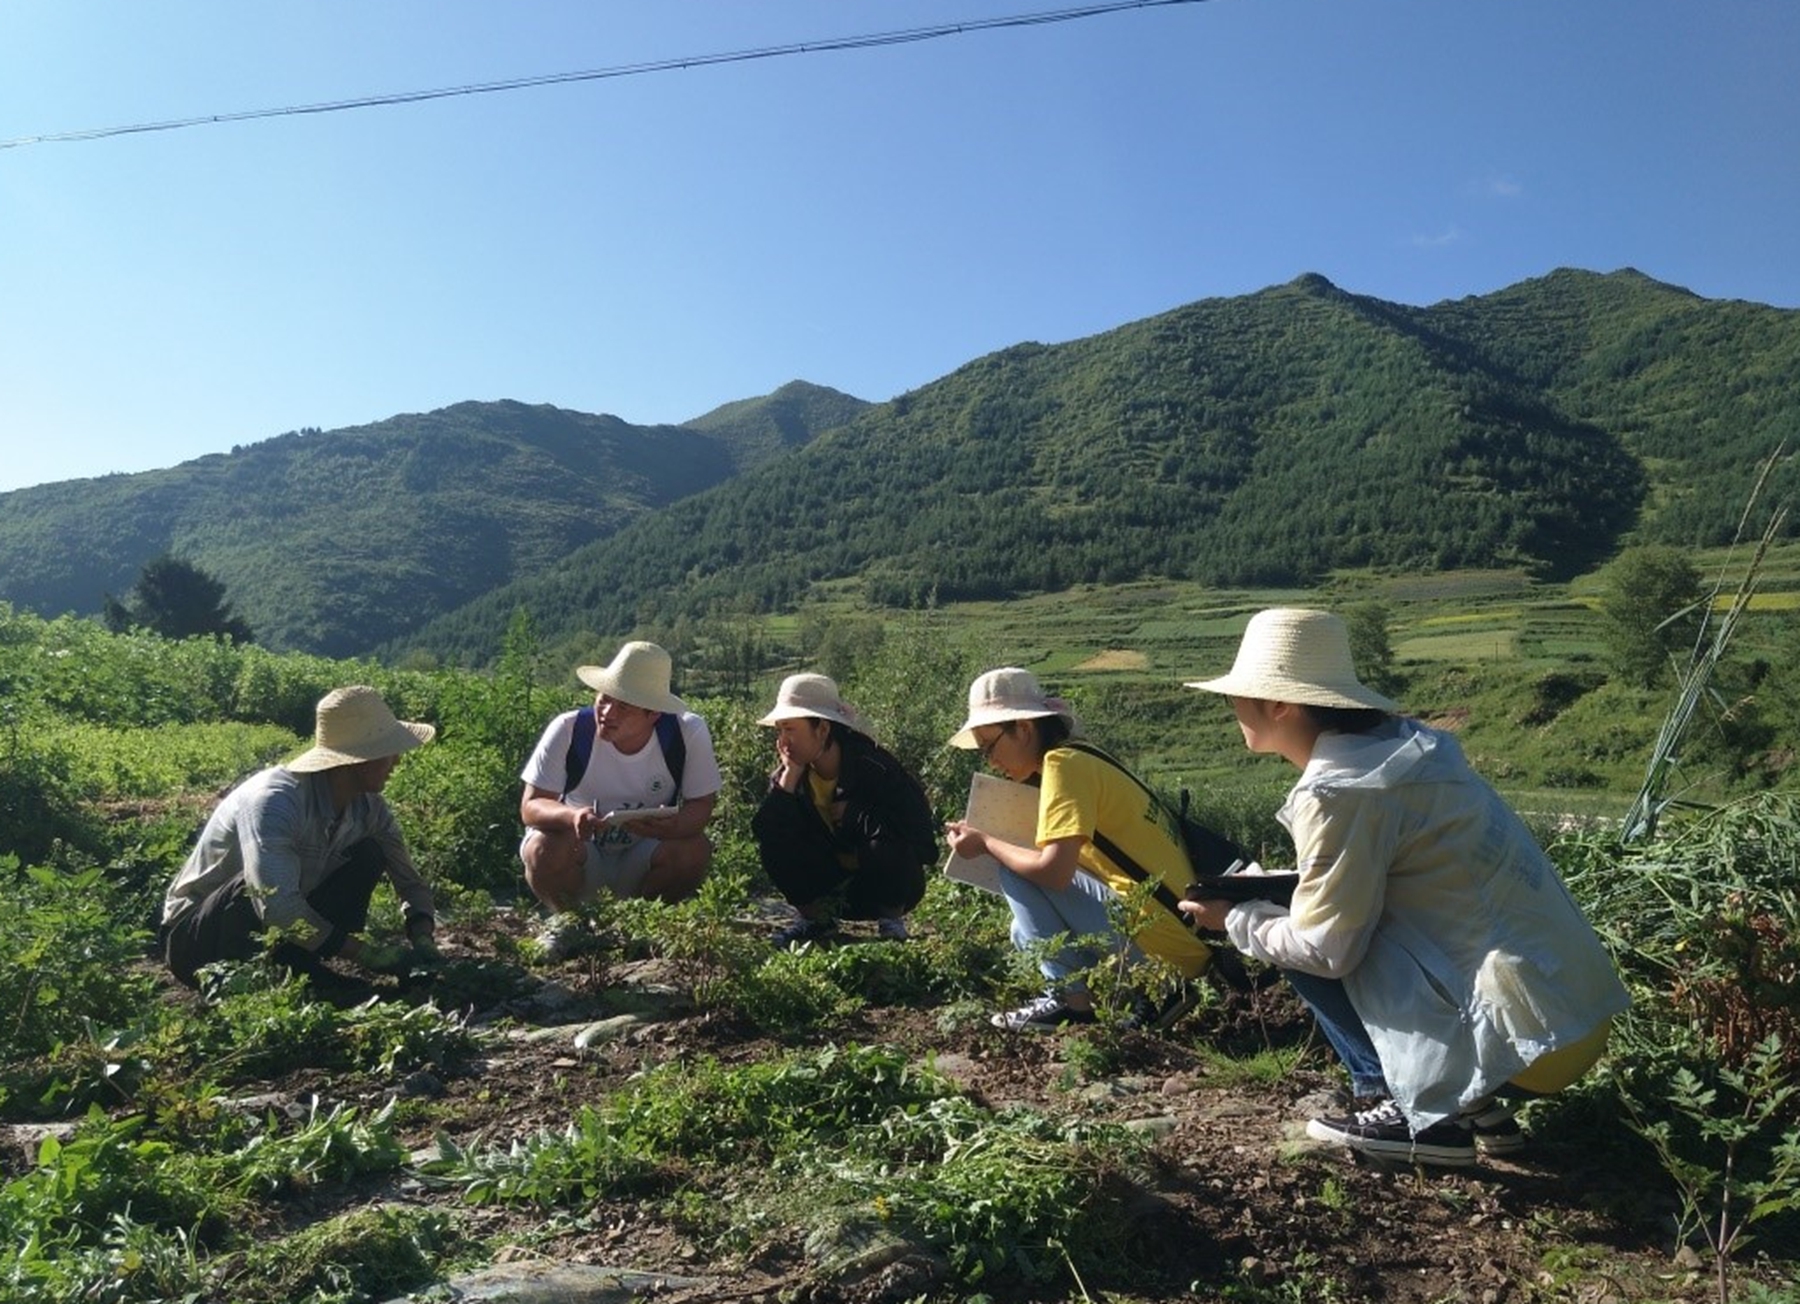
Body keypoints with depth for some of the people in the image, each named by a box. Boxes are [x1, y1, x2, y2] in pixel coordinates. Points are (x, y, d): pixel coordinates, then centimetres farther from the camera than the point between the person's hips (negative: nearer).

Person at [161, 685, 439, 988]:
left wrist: (422, 940, -23)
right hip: (195, 937, -7)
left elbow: (411, 883, -3)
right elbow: (276, 904, -44)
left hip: (274, 930, 7)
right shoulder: (275, 801, -32)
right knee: (265, 882, -35)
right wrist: (367, 954, -38)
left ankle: (304, 971, -9)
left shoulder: (367, 806, -10)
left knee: (369, 855, -8)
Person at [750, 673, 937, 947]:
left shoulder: (873, 767, -22)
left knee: (887, 845, -35)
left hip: (892, 886, -4)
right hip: (833, 891, 4)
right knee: (773, 842, -19)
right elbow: (762, 830, -20)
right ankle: (815, 915, 1)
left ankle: (891, 917, -9)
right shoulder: (791, 773, -7)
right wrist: (789, 777, -26)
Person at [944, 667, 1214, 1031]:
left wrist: (986, 843, -6)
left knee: (1016, 871, -7)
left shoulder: (1063, 763, -11)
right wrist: (984, 839, 10)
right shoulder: (1082, 760, 17)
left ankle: (1071, 996, -3)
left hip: (1156, 938, -10)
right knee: (1027, 932, 20)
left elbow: (1054, 871, -22)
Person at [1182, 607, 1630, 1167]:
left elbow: (1324, 947, -15)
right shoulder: (1398, 742, 8)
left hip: (1528, 1036, -9)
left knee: (1309, 944, -3)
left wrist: (1235, 920, 1)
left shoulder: (1339, 791, -18)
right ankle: (1476, 1107, 17)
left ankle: (1422, 1116, 4)